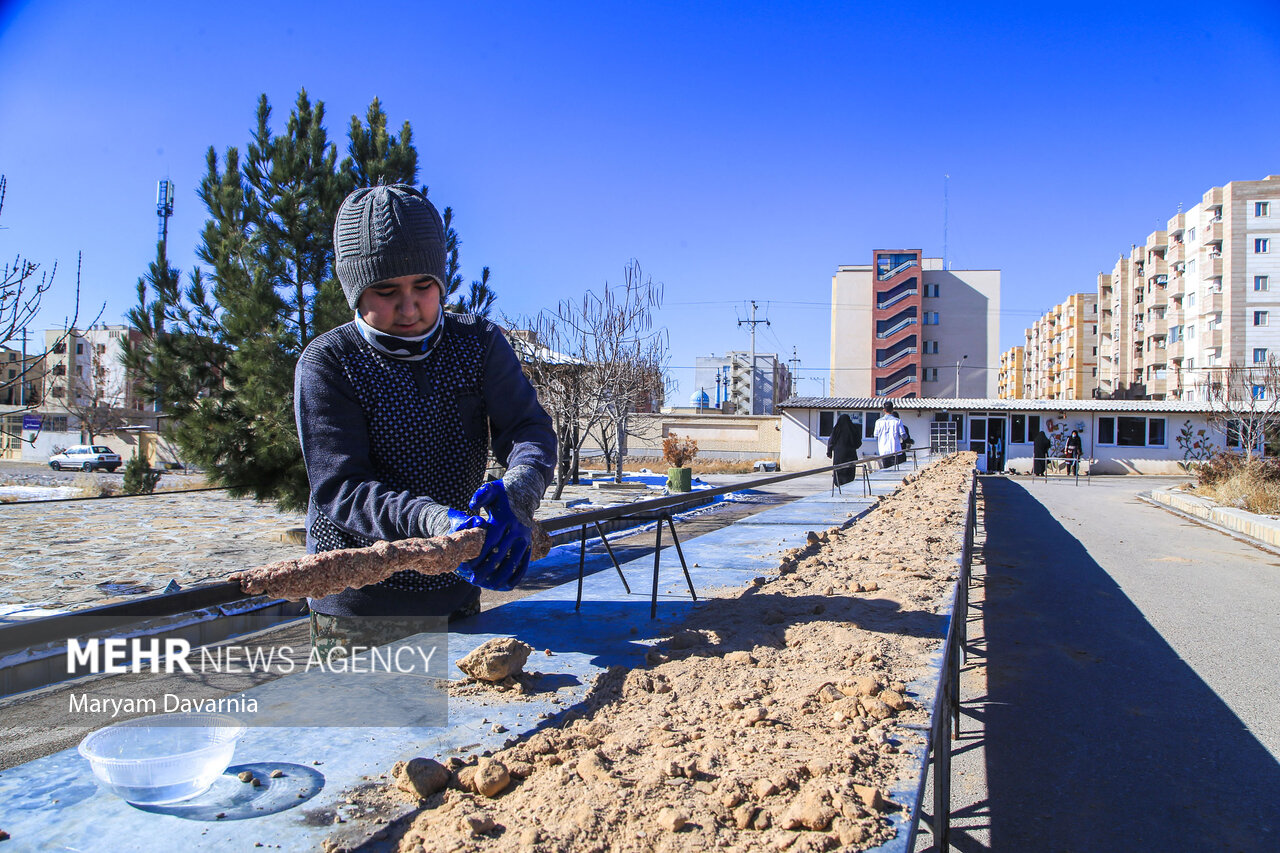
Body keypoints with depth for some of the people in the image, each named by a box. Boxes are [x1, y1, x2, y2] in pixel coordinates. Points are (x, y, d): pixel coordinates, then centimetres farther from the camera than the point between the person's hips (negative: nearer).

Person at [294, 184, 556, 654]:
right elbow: (339, 486, -19)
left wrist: (515, 495, -33)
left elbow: (529, 430, -10)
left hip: (454, 596, 3)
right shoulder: (326, 362, -11)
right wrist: (438, 521, -36)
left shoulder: (478, 342, -1)